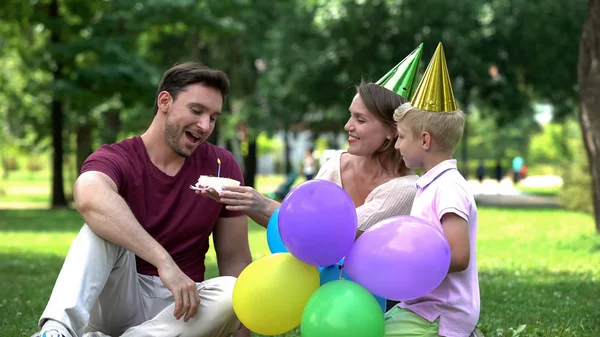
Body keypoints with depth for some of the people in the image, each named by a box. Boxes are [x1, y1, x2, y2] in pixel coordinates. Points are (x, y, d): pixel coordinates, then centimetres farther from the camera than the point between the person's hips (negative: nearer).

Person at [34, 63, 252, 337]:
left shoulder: (222, 167, 0)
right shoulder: (116, 159, -10)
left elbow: (236, 261, 1)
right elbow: (90, 197, -37)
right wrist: (164, 262, -47)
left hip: (178, 305, 2)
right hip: (116, 296, -2)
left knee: (233, 291, -29)